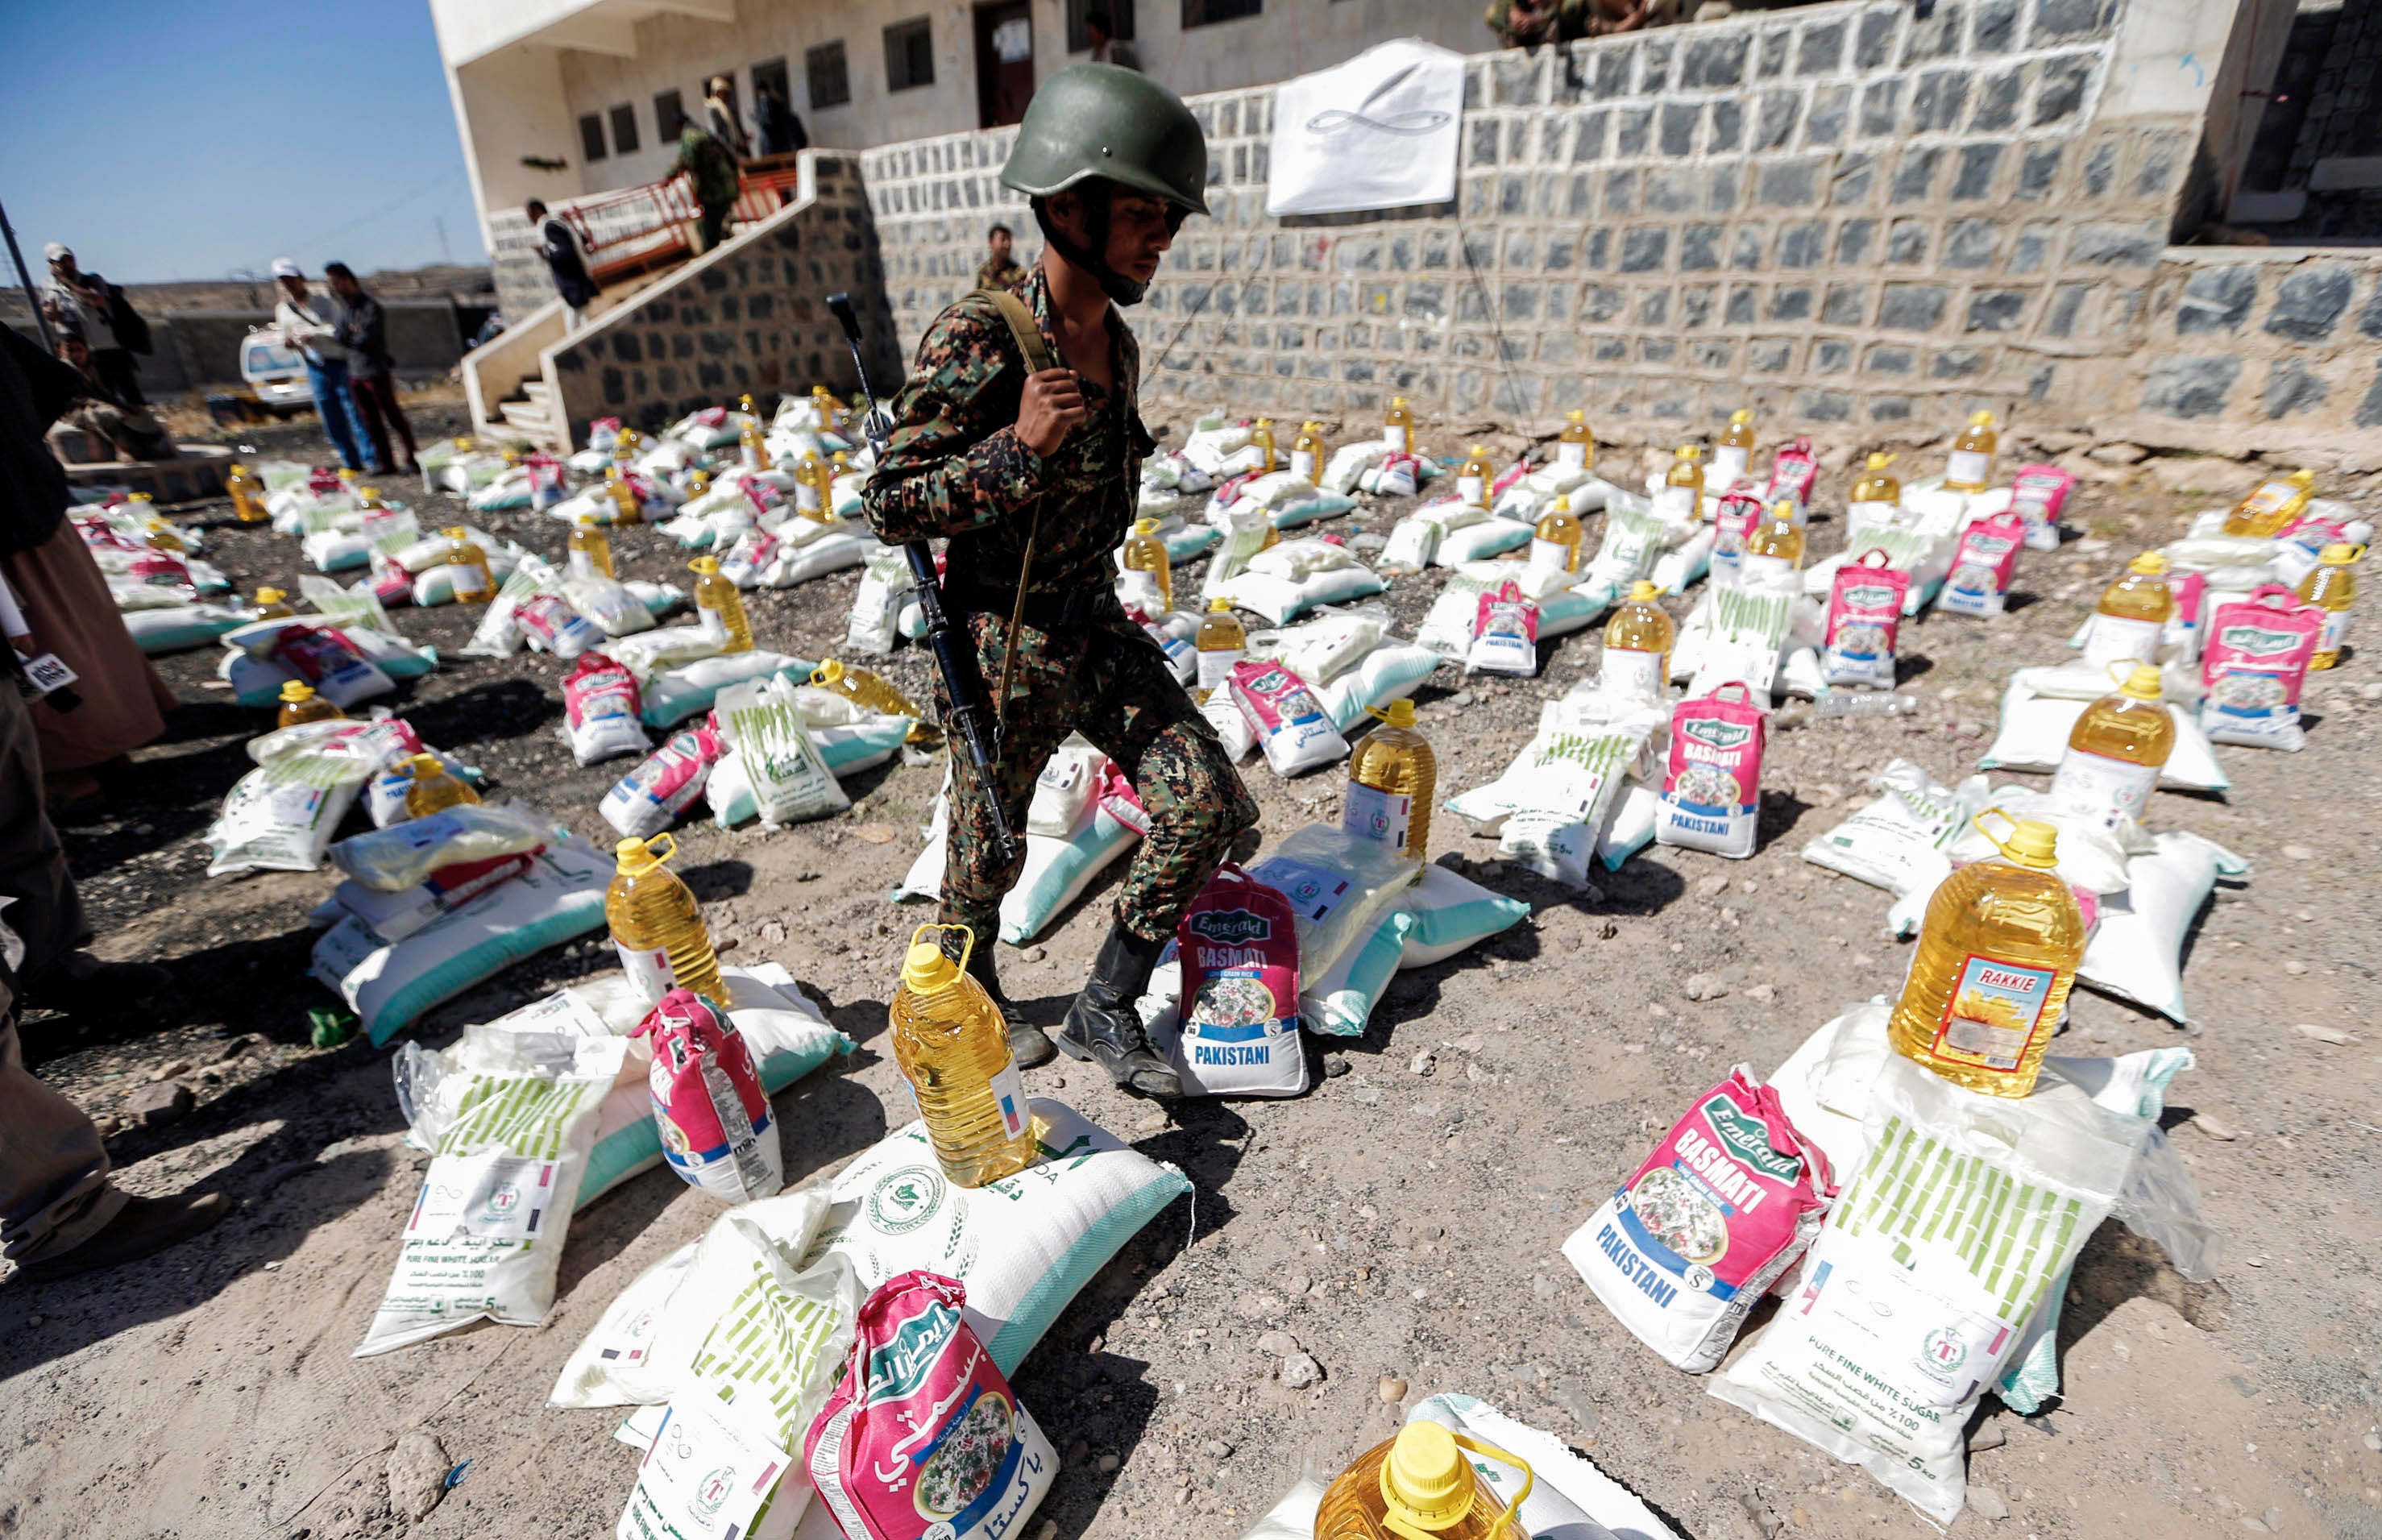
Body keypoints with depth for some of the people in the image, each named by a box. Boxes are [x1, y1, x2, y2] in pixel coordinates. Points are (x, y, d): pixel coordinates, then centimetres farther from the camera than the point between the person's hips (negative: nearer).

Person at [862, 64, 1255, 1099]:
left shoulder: (1114, 337, 5)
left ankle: (1104, 1011, 19)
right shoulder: (979, 338, -19)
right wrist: (1017, 447, -28)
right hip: (1005, 648, -7)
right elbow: (887, 508, -16)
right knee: (988, 856, 12)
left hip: (1096, 627, 7)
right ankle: (972, 1000, 45)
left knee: (1209, 806, 2)